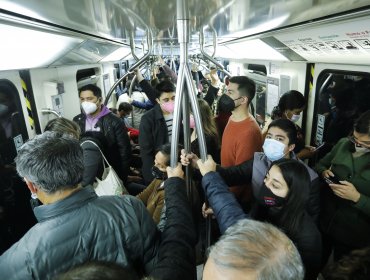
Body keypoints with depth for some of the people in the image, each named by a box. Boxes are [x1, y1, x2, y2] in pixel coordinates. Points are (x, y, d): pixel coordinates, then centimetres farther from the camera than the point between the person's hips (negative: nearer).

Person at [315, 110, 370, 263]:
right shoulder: (343, 144, -9)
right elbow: (320, 165, 6)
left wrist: (357, 198, -29)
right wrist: (323, 172, -13)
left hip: (353, 238, -2)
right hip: (323, 223, 3)